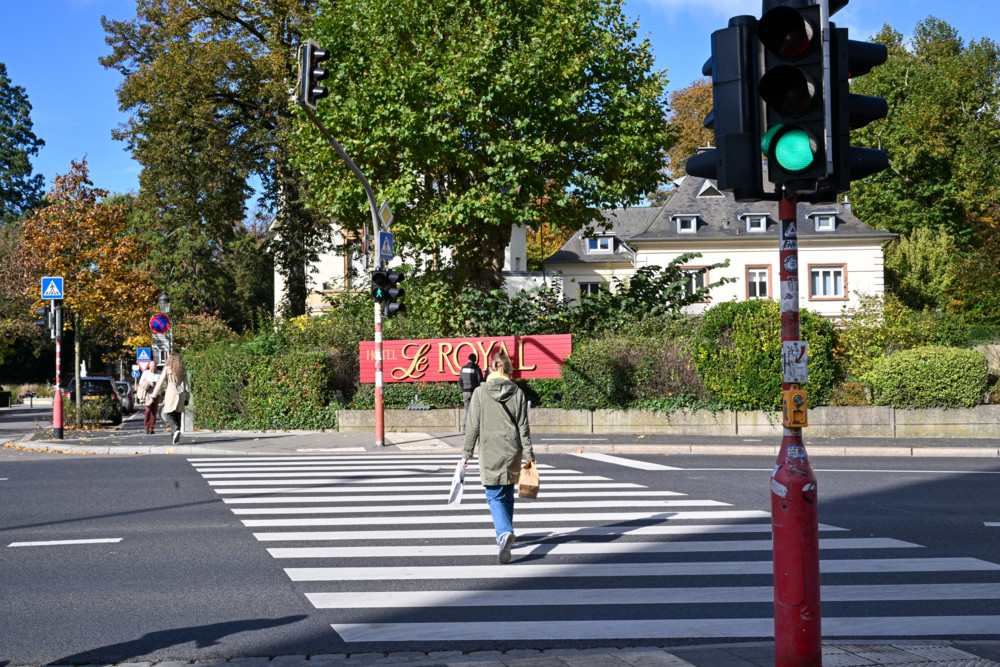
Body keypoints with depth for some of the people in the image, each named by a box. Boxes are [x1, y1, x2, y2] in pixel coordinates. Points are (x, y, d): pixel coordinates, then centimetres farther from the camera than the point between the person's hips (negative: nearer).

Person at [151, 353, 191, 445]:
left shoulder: (167, 369, -2)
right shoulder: (183, 370, 8)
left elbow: (160, 383, -3)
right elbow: (186, 385, 8)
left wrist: (154, 395, 4)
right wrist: (187, 398, 14)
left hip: (170, 393, -4)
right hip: (180, 393, 4)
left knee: (168, 414, 1)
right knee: (178, 415, 10)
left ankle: (176, 429, -25)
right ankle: (176, 437, 8)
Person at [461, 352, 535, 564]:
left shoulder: (480, 393, -5)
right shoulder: (517, 393, -1)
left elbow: (473, 427, -4)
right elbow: (523, 427, 0)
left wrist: (466, 454, 3)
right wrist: (529, 454, 5)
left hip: (489, 452, -2)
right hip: (512, 451, 2)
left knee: (495, 496, 2)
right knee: (508, 495, 18)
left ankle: (505, 532, -22)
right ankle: (505, 535, 29)